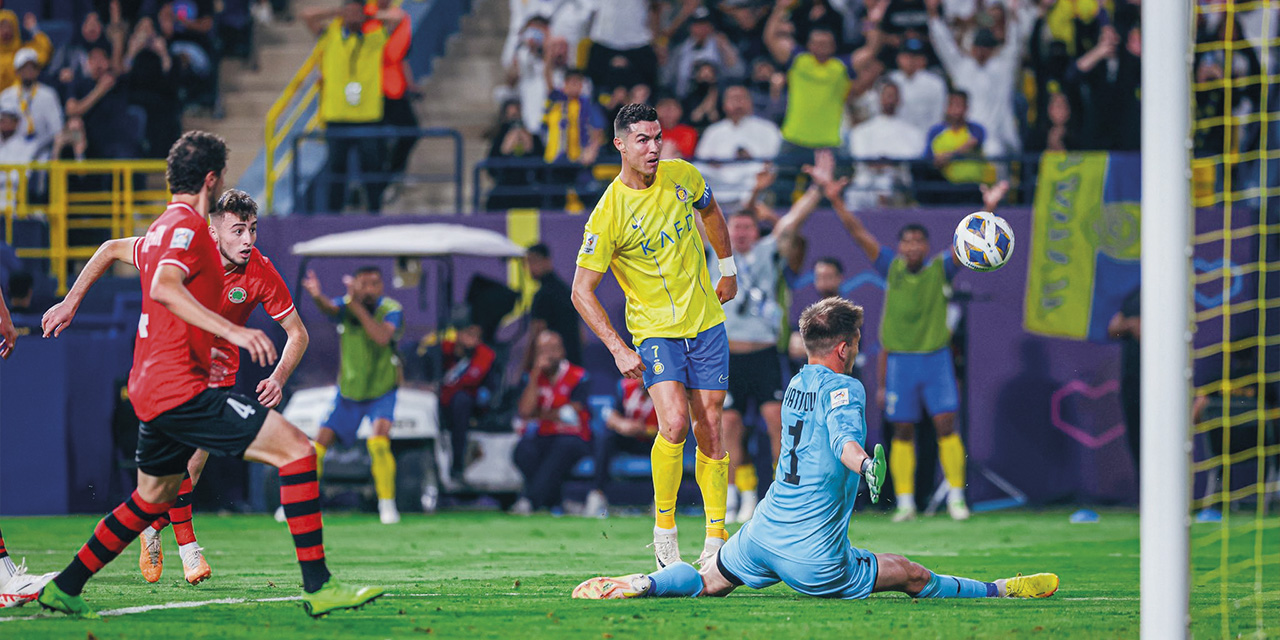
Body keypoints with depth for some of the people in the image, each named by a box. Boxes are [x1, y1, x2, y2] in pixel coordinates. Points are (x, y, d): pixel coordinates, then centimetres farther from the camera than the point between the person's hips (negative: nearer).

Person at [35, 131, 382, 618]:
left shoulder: (159, 230, 18)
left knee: (152, 499, 26)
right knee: (295, 448, -14)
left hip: (151, 390, 11)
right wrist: (231, 331, -38)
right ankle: (317, 586, -20)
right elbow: (164, 287, -30)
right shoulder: (187, 226, -12)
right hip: (181, 389, -10)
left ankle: (65, 587, 31)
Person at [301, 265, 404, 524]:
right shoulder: (346, 306, -9)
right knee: (319, 445, 2)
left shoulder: (392, 310, -15)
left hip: (381, 392, -3)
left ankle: (387, 504, -14)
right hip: (348, 391, 3)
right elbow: (329, 308, -33)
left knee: (378, 441, -25)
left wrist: (358, 307, -43)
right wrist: (317, 297, -57)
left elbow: (382, 337, -35)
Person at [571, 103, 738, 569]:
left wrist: (728, 267, 24)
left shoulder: (682, 176, -2)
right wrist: (619, 350, -19)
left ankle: (716, 538, 11)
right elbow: (582, 291, -12)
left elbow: (710, 211, 23)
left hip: (706, 323, 4)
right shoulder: (609, 214, -16)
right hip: (654, 331, -4)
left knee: (710, 432, 2)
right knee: (674, 421, -22)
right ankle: (664, 527, -5)